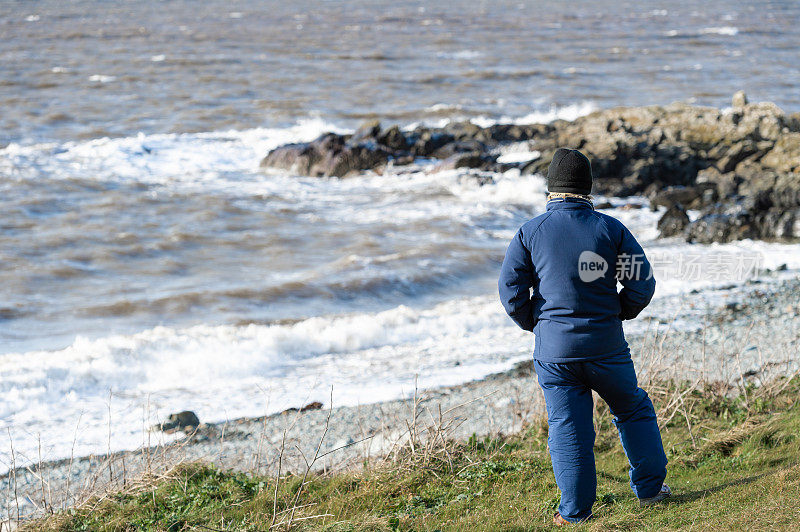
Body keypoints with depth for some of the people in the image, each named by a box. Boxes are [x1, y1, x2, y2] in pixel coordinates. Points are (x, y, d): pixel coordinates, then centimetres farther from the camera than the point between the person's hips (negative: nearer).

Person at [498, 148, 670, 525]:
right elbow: (642, 283, -2)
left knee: (568, 427, 6)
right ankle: (650, 487, 25)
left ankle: (575, 511, 9)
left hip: (554, 350, 0)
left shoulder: (529, 233, -3)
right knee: (634, 410, 20)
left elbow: (511, 291, -4)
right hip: (607, 346, 0)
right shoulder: (610, 229, -3)